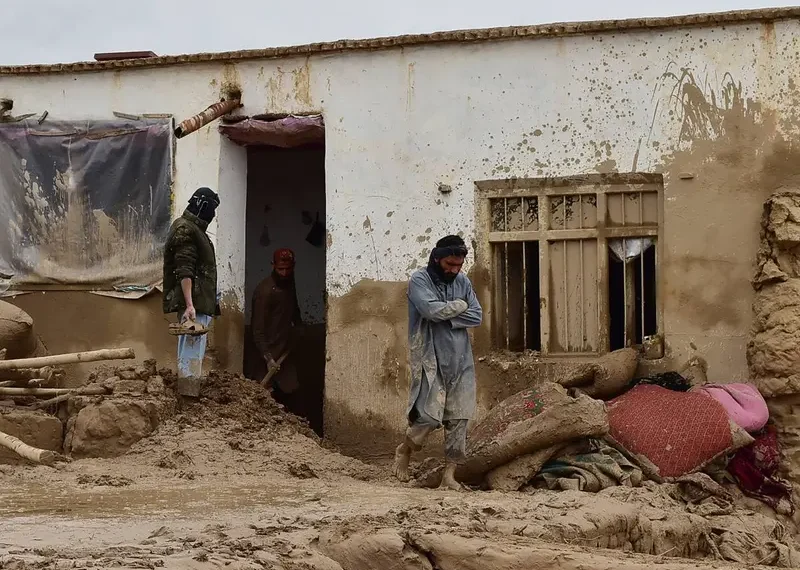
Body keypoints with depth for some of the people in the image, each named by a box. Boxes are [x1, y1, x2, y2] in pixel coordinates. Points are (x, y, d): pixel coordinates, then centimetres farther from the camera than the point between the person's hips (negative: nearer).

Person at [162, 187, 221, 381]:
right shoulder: (185, 230, -12)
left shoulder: (193, 228, 19)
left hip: (199, 302, 11)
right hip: (193, 302, -11)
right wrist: (189, 305, -26)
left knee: (193, 350, 14)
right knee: (192, 351, -13)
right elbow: (184, 271, -20)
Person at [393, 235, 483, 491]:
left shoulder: (463, 282, 10)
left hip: (460, 361, 5)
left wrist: (446, 317, -10)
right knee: (430, 416, -12)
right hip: (430, 360, -5)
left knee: (459, 419, 2)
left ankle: (450, 474, 8)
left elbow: (477, 316, 3)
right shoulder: (419, 280, -6)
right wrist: (460, 306, -5)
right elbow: (432, 310, -21)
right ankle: (404, 450, 16)